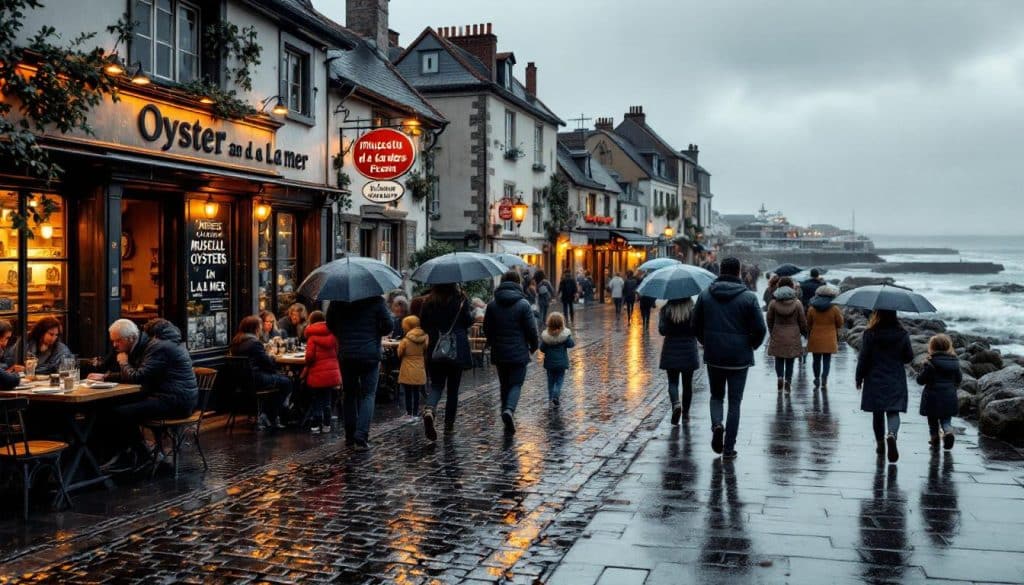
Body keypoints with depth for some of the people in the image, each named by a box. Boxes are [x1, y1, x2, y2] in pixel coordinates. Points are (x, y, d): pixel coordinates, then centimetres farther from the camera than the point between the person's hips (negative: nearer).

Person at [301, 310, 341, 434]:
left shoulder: (312, 335, -9)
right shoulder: (332, 333, 3)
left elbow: (310, 355, -14)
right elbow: (337, 351, 7)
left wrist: (307, 366, 3)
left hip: (317, 373, -4)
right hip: (332, 372, 4)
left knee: (317, 400, 8)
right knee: (327, 399, 14)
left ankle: (315, 425, 9)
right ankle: (326, 424, 16)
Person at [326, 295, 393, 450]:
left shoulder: (337, 301, 3)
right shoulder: (376, 300, -6)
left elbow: (330, 324, 10)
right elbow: (388, 325, -7)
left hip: (346, 354, 3)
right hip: (370, 355, -3)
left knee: (350, 394, 16)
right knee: (368, 395, 1)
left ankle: (350, 436, 20)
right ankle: (361, 437, -12)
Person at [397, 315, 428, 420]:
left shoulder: (405, 340, -15)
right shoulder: (424, 338, -3)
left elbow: (399, 354, -5)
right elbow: (426, 352, 6)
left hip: (407, 372, -4)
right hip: (419, 371, 4)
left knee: (408, 393, 5)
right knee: (417, 393, 10)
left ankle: (409, 413, 8)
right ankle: (415, 413, 14)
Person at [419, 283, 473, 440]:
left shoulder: (429, 301, 1)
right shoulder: (460, 299, -6)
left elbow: (423, 324, 5)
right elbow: (468, 321, -9)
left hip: (435, 351, 2)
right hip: (458, 350, -1)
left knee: (436, 385, 7)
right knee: (453, 388, 10)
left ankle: (429, 409, -24)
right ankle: (449, 424, 14)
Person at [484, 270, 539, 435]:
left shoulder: (492, 305, 1)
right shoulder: (523, 304, -9)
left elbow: (487, 329, 6)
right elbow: (531, 329, -7)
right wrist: (534, 345, 10)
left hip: (499, 353, 3)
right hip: (519, 353, -3)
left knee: (504, 384, 15)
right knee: (516, 384, 0)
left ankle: (506, 411, 17)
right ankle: (509, 409, -24)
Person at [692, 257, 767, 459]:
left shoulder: (705, 295, -1)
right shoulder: (749, 297, -8)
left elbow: (696, 325, 4)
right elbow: (760, 329, -9)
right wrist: (751, 346, 10)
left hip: (713, 356, 2)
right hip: (739, 358, -2)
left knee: (716, 395, 20)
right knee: (734, 401, 7)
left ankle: (716, 424, -8)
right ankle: (729, 448, 7)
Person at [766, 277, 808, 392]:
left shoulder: (773, 303, -5)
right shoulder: (797, 303, -7)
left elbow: (770, 320, 3)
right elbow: (802, 321, -1)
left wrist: (771, 333, 18)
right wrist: (804, 333, 15)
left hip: (777, 335, 0)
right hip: (793, 335, 0)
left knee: (779, 359, 12)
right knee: (790, 360, 8)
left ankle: (780, 376, -7)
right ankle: (788, 380, 5)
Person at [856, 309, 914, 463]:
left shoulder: (869, 334, -11)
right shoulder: (902, 335, -4)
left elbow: (863, 358, -8)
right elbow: (909, 357, 5)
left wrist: (859, 378, 4)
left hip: (875, 381, -1)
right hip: (896, 382, 1)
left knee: (877, 413, 12)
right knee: (893, 411, 1)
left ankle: (880, 444, 22)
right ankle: (892, 434, -28)